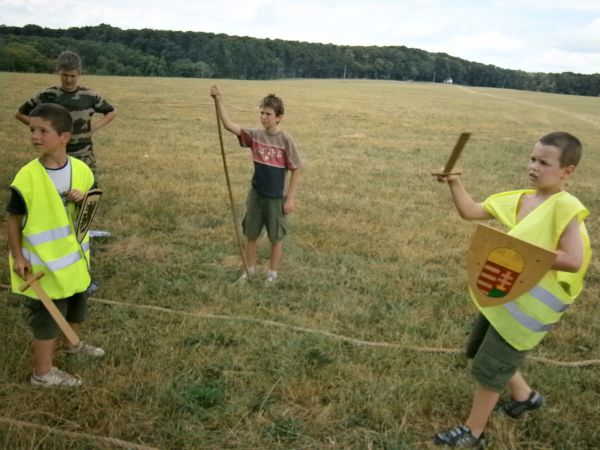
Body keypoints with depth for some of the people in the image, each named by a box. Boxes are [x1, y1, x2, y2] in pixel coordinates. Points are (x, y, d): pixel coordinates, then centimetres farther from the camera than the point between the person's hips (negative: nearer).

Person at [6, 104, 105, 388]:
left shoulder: (81, 169, -8)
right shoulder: (27, 176, -21)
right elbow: (13, 219, -13)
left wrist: (83, 199, -15)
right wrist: (18, 256, -14)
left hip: (75, 255, 5)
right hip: (44, 261, -5)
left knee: (77, 303, 25)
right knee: (47, 316, 7)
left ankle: (73, 343, 52)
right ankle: (43, 373, 25)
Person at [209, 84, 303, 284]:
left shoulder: (285, 140, -13)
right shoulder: (254, 135, -4)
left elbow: (296, 170, -9)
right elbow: (228, 124, -13)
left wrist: (290, 198, -10)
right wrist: (218, 99, -24)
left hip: (276, 198, -3)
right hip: (256, 194, 4)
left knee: (275, 237, 11)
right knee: (251, 234, 14)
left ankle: (272, 272, 29)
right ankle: (250, 269, 33)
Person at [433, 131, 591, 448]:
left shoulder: (565, 206, -20)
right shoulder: (521, 199, 2)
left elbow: (573, 260, -27)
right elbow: (470, 212, 3)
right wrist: (454, 183, -12)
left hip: (532, 304, -8)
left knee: (489, 368, 2)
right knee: (480, 349, 25)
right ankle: (524, 396, 47)